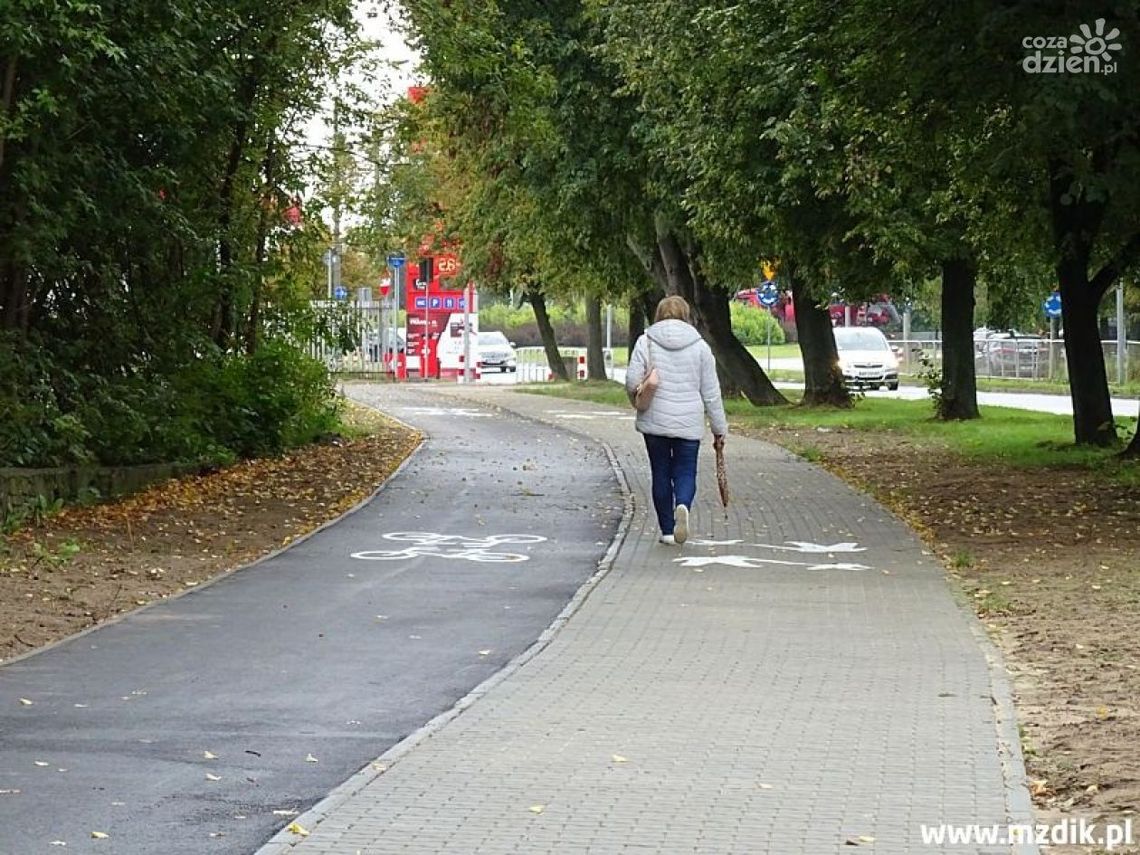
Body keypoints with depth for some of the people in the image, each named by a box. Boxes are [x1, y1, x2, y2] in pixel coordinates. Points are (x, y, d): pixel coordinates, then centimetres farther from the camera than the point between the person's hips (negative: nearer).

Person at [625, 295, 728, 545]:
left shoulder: (645, 342, -2)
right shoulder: (699, 345, 1)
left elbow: (632, 382, -8)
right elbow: (711, 392, 3)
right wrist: (719, 428, 10)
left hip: (654, 421, 0)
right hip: (689, 422, 0)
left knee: (661, 473, 11)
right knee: (686, 471, 7)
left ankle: (667, 529, 13)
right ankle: (683, 506, -24)